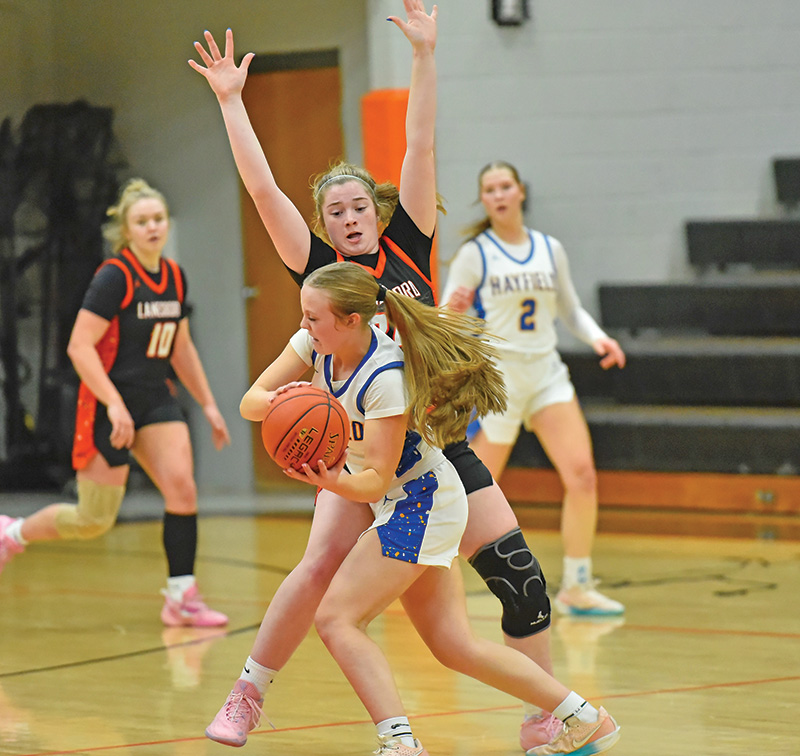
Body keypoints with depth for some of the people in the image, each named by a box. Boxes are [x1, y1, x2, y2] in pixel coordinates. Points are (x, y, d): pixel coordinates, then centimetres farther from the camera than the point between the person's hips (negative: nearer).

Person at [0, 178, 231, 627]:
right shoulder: (114, 277, -15)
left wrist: (208, 404, 17)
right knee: (96, 519, -1)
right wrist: (114, 403, -27)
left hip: (156, 398, 6)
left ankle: (182, 597, -8)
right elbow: (79, 346, -20)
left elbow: (181, 348, 20)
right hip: (108, 404, -6)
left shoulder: (174, 277, 7)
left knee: (182, 486, -14)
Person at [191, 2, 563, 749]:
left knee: (516, 571, -6)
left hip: (436, 441, 2)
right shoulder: (321, 267, 2)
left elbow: (420, 150, 0)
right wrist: (230, 100, -10)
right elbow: (263, 189, -6)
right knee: (320, 566, -21)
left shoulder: (407, 250, 5)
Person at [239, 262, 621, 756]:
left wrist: (332, 481, -45)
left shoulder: (387, 378, -28)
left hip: (419, 505, -9)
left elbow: (376, 482, -26)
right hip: (406, 507, 9)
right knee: (455, 645, 11)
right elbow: (250, 403, -6)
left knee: (337, 618, -17)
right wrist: (275, 402, -28)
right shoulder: (317, 345, -6)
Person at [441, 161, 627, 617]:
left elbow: (570, 309, 19)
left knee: (582, 475, -11)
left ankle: (577, 587, -2)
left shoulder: (550, 250, 8)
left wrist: (597, 337, 0)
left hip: (547, 374, 4)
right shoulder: (474, 254, -4)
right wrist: (453, 311, -27)